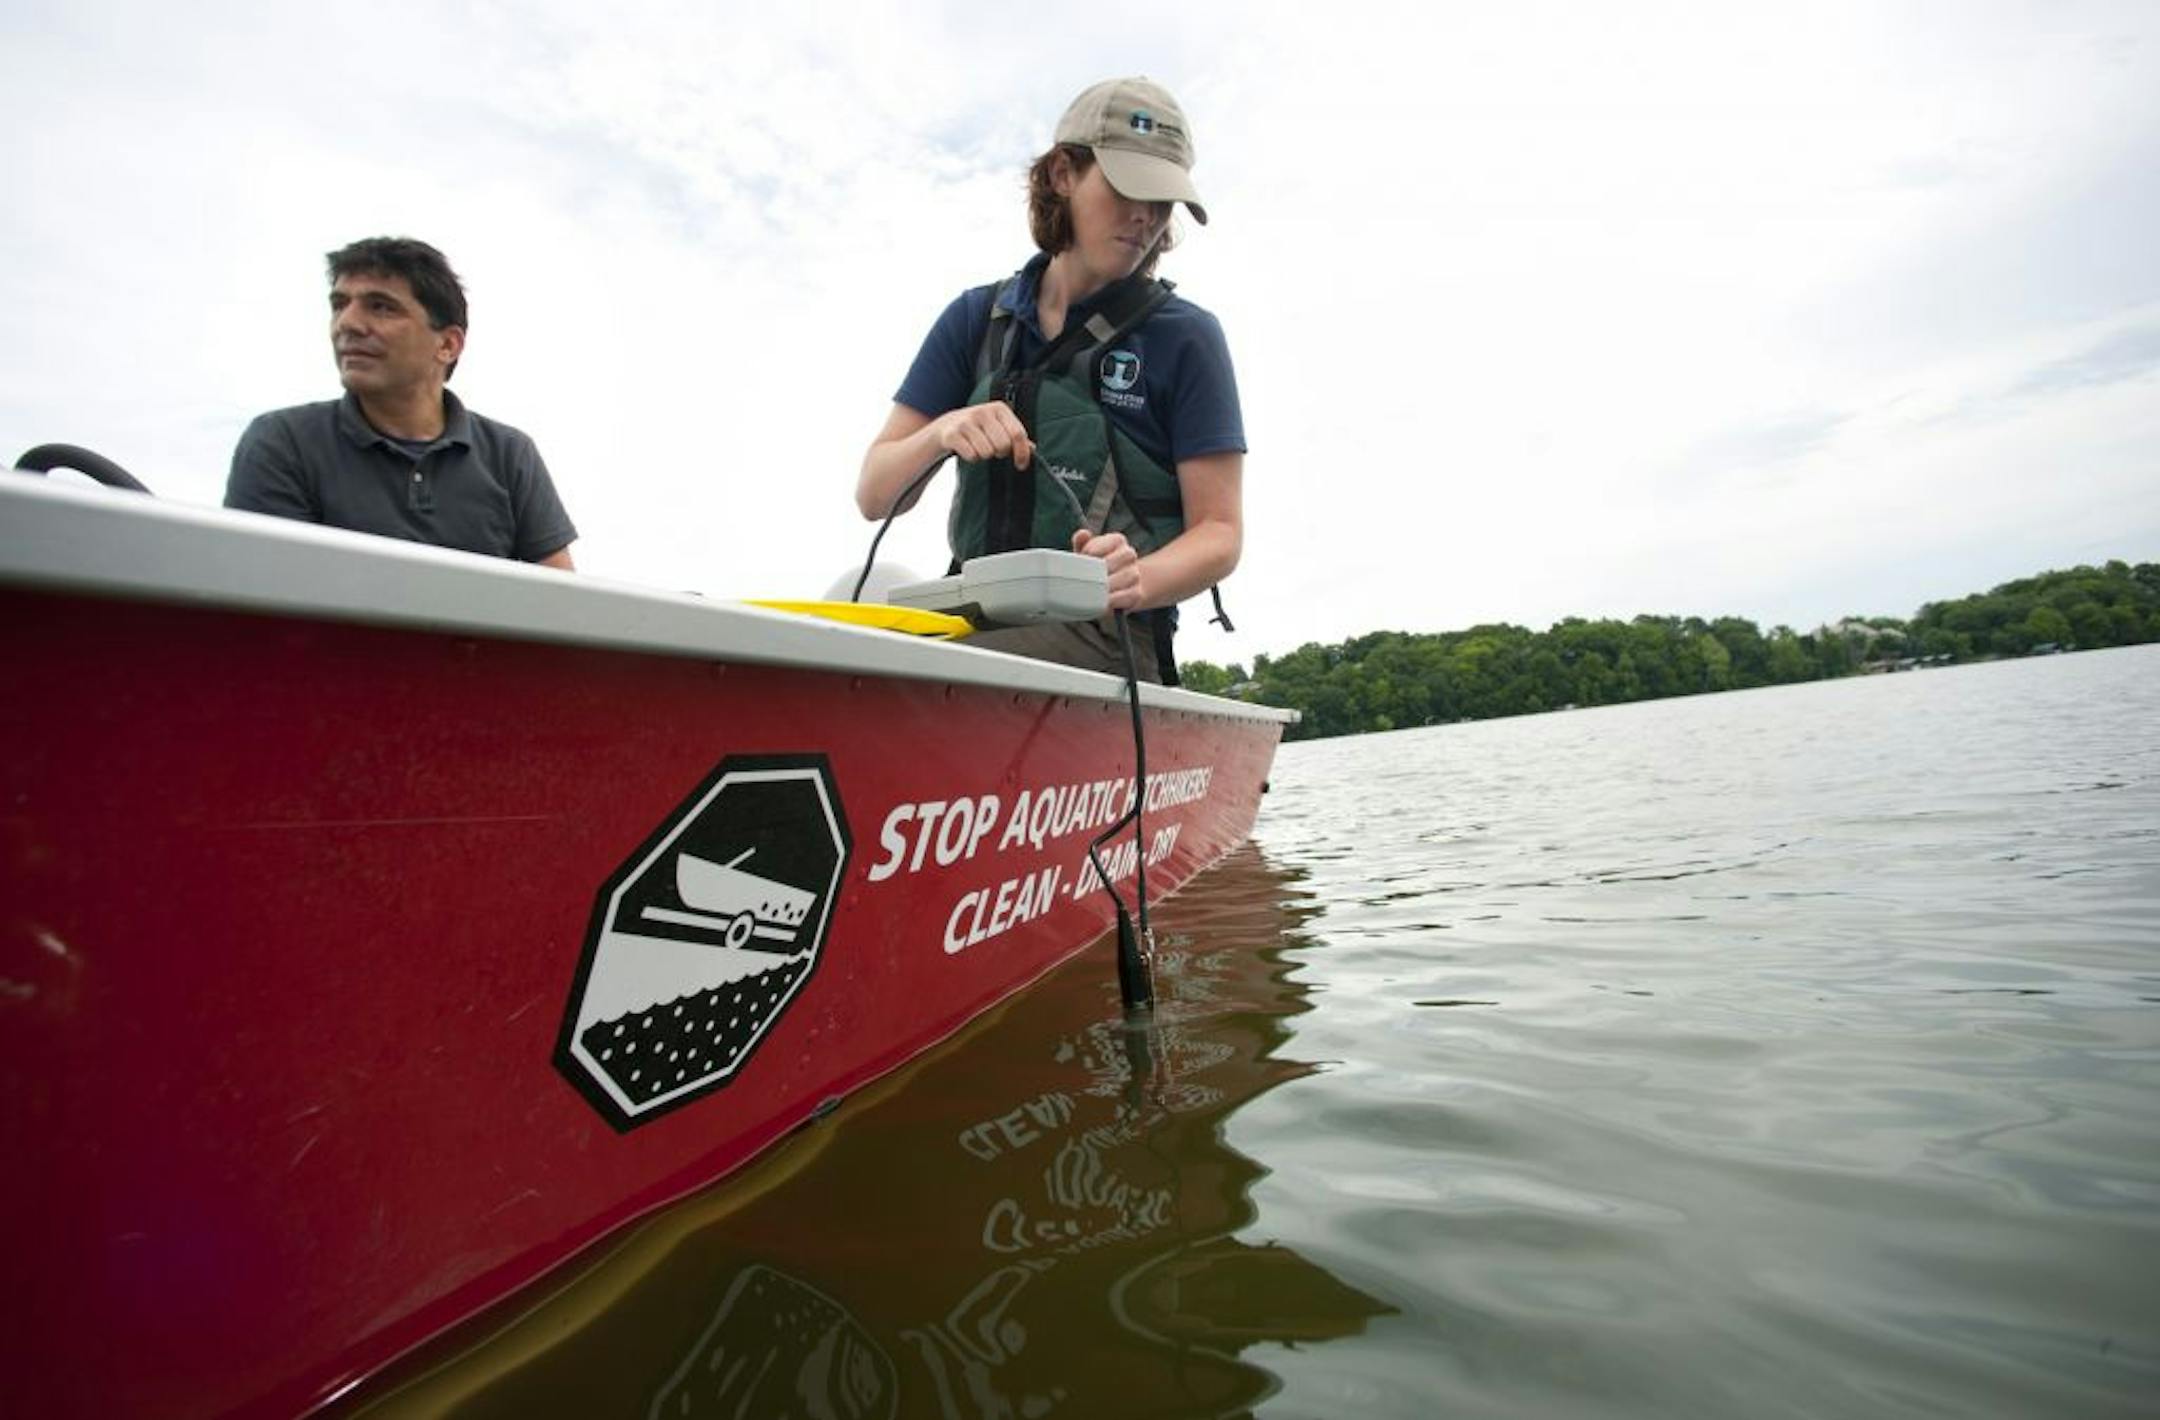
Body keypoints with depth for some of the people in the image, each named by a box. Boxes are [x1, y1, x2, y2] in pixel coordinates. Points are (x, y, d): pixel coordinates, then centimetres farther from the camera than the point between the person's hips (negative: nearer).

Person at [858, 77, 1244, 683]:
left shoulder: (1184, 337, 3)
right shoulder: (977, 319, 11)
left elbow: (1220, 532, 0)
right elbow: (874, 496, 7)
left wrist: (1139, 580, -22)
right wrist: (940, 433, -15)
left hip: (1109, 639, -4)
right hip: (981, 621, 5)